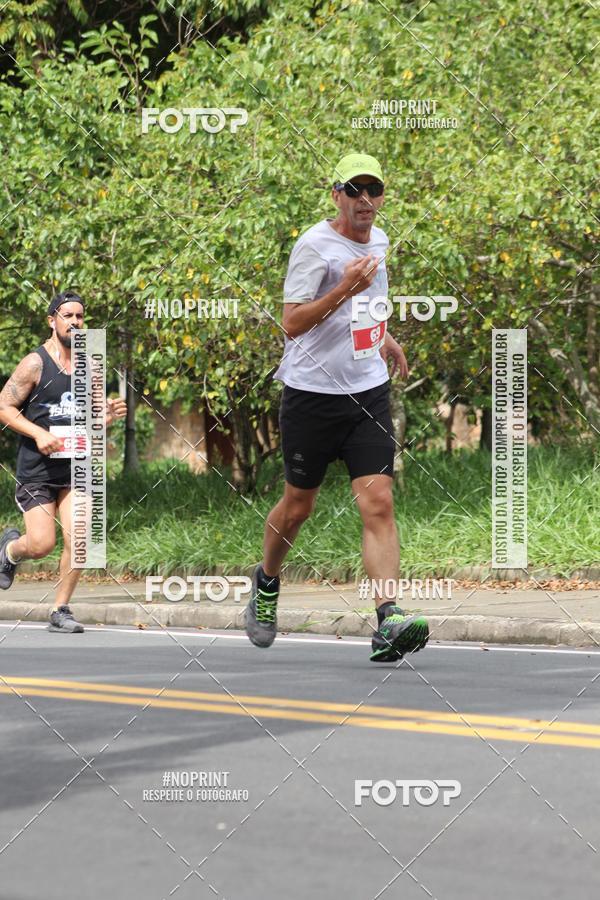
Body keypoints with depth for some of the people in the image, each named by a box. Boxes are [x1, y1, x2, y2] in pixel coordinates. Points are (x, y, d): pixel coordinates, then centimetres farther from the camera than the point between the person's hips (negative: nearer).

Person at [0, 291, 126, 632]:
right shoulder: (36, 363, -6)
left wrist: (110, 415, -3)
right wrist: (38, 434, -19)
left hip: (75, 466, 4)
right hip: (37, 467, -4)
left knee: (77, 541, -9)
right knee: (42, 544, -9)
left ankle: (61, 611, 5)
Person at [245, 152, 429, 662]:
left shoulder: (378, 240, 11)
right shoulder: (314, 245, -11)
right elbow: (291, 324, -17)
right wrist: (343, 290, -27)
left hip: (368, 391, 4)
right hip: (312, 392, -4)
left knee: (378, 504, -11)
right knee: (298, 506, 9)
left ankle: (389, 623, -20)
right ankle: (267, 583, 38)